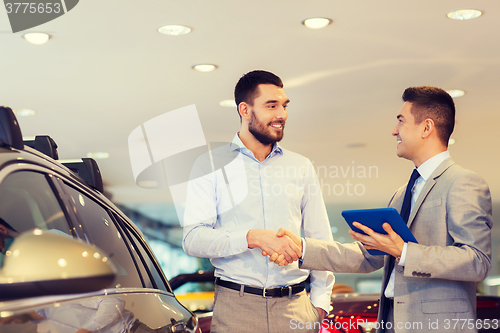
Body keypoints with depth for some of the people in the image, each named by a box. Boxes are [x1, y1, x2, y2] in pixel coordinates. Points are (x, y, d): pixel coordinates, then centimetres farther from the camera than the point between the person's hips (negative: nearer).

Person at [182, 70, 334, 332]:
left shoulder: (301, 167, 12)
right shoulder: (211, 165, 2)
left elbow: (321, 240, 14)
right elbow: (193, 238, -8)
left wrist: (320, 302, 4)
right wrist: (252, 238, -21)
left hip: (295, 305, 3)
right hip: (236, 307, -2)